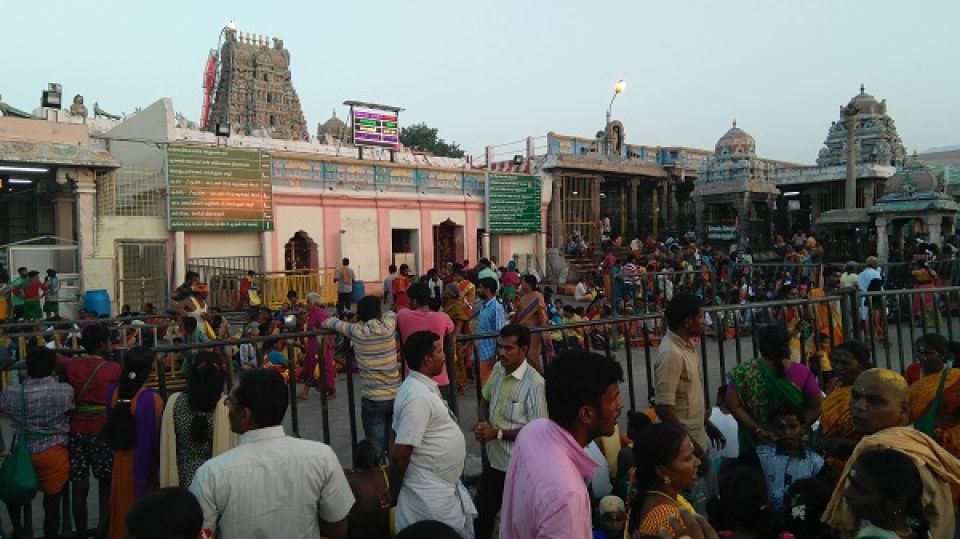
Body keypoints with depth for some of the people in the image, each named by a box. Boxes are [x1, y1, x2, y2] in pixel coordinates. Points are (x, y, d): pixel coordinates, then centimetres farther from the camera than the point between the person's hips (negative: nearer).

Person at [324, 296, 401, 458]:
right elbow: (391, 313, 20)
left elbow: (334, 322, 10)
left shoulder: (356, 331, -7)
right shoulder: (388, 327, -3)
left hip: (372, 399, -2)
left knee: (376, 449, 4)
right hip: (396, 396, 2)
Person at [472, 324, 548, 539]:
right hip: (493, 459, 6)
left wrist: (497, 433, -22)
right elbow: (485, 400, 13)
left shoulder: (534, 384, -24)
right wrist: (483, 424, -6)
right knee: (481, 513, 21)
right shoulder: (498, 369, -2)